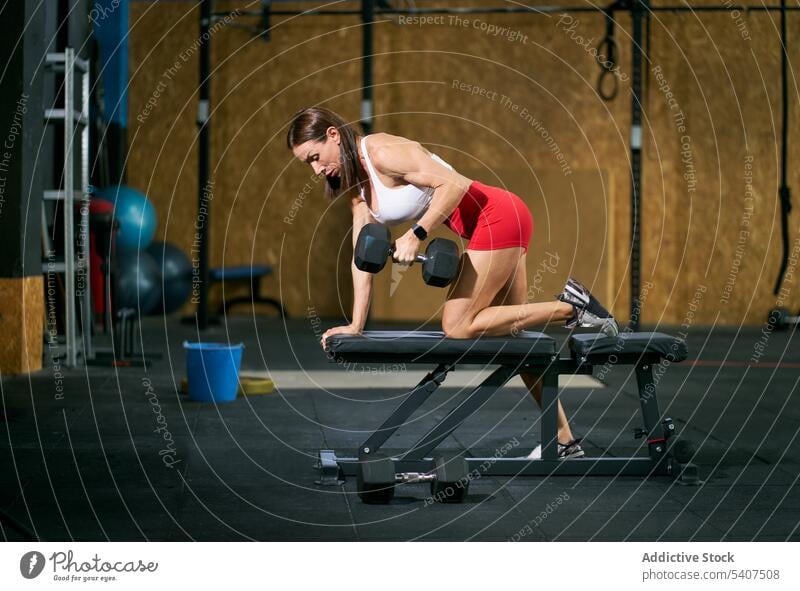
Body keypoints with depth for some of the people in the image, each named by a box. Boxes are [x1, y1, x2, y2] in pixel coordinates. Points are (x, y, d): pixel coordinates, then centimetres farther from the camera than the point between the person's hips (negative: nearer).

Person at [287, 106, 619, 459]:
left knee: (457, 327, -10)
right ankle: (564, 442, 17)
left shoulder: (382, 153, -17)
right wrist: (355, 325, 6)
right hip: (502, 227, 10)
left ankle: (570, 307, -5)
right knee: (513, 335, 11)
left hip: (498, 217, -10)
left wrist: (415, 235, -25)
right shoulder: (355, 185, 11)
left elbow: (453, 183, -23)